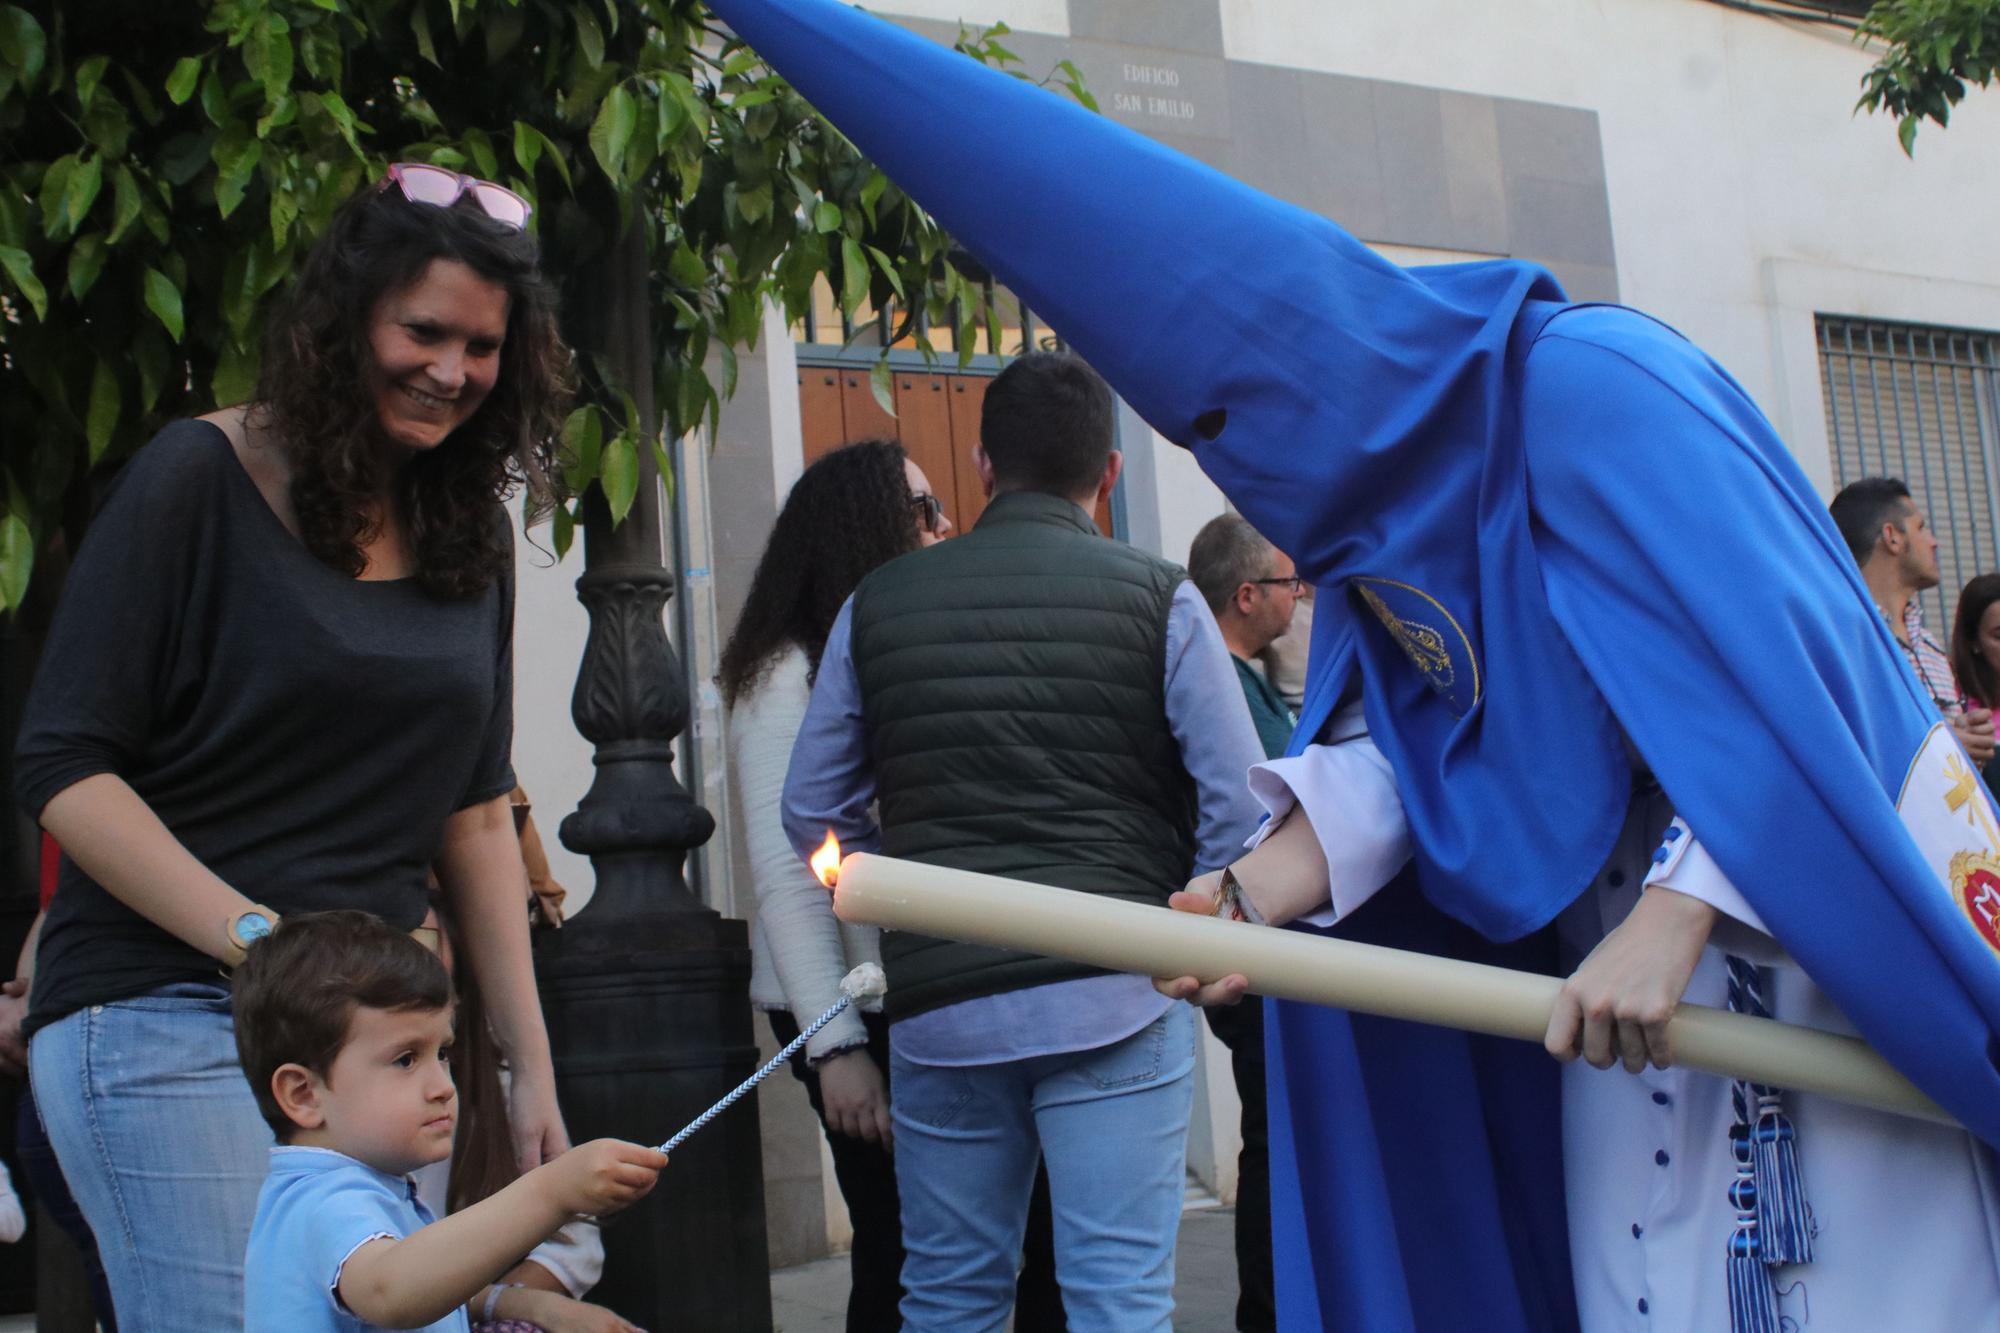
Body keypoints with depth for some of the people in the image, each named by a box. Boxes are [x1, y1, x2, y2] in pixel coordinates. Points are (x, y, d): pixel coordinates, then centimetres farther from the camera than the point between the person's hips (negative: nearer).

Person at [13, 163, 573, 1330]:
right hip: (167, 1021, -5)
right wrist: (259, 940, -20)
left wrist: (532, 1066, 11)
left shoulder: (469, 537, 12)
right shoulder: (200, 482, -5)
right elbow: (64, 769, -9)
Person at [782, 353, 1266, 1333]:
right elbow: (1239, 809, -5)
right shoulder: (1158, 599, 0)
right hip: (1113, 997, -3)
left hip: (938, 1002, 3)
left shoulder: (878, 604, 8)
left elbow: (812, 810, 10)